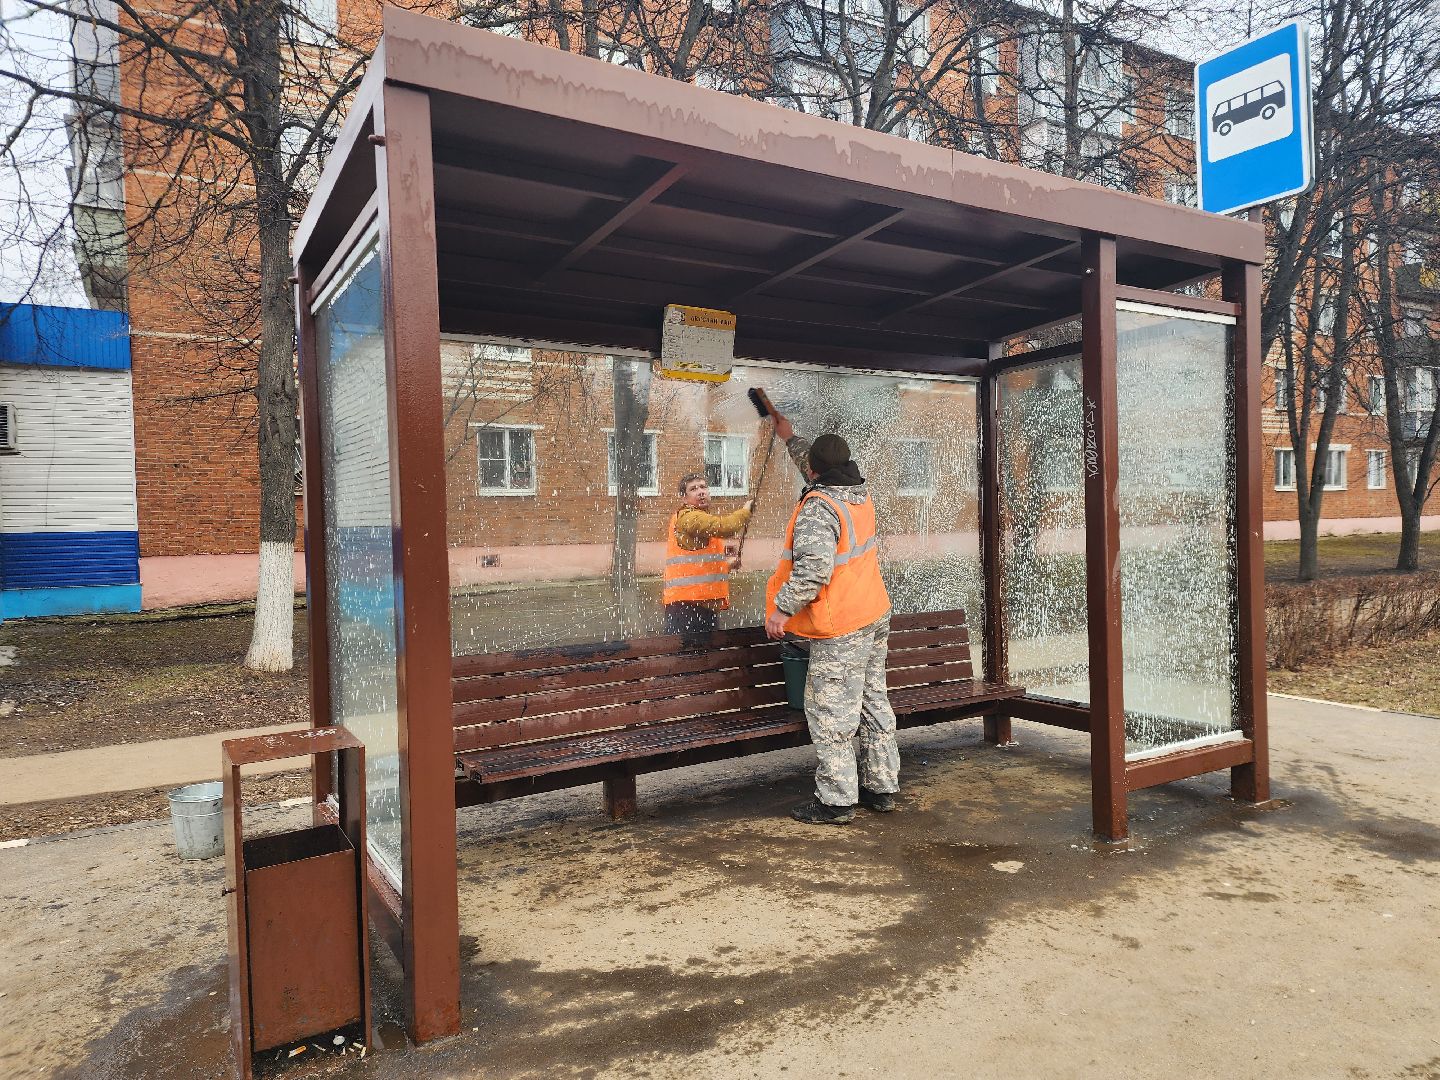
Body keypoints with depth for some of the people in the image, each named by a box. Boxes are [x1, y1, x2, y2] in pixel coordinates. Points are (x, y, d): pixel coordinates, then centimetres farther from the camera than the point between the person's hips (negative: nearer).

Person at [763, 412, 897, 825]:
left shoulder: (818, 507, -19)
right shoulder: (859, 494, 9)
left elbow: (813, 570, -27)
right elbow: (825, 469, 30)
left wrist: (781, 608, -20)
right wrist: (789, 438, 40)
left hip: (840, 628, -9)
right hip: (875, 617, 10)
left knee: (830, 713, -1)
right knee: (874, 703, 16)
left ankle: (836, 800, 6)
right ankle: (881, 787, 26)